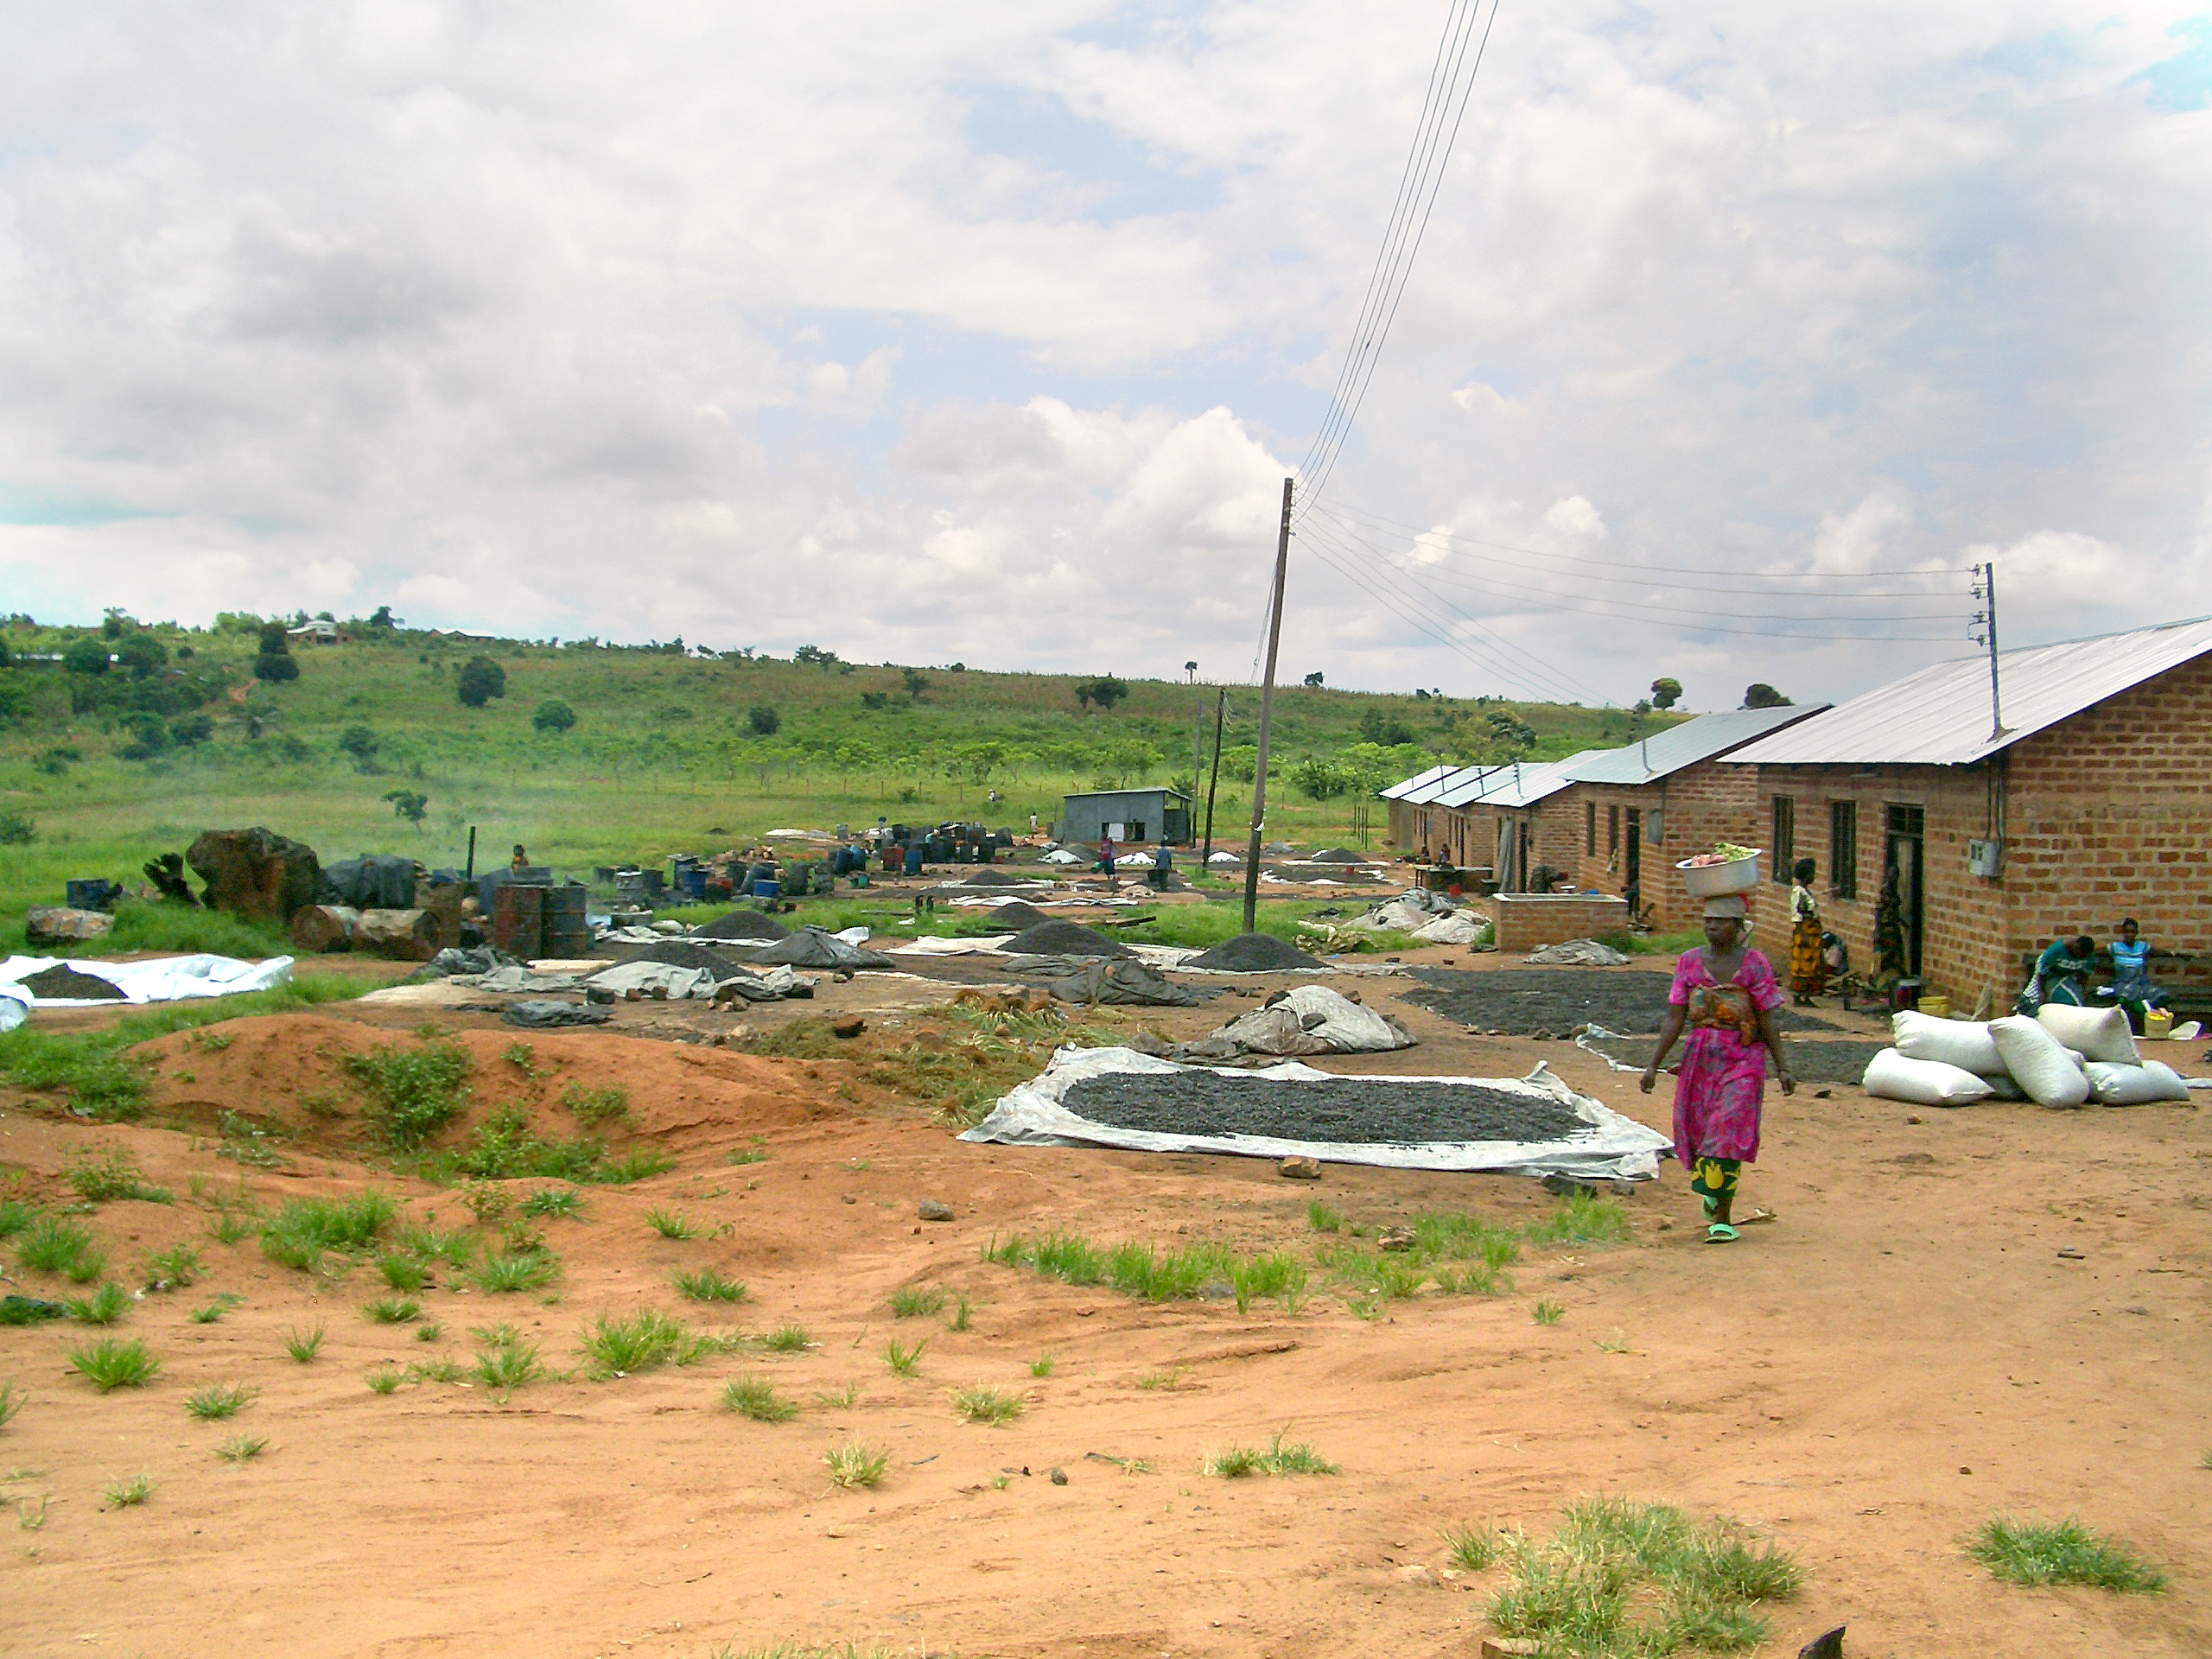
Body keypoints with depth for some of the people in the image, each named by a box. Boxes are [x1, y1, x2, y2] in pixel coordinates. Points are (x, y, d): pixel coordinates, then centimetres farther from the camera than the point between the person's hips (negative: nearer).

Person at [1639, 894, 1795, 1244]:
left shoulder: (1754, 964, -5)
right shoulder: (1690, 962, 3)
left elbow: (1767, 1023, -2)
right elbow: (1674, 1020, 1)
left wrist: (1783, 1069, -5)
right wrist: (1653, 1065, -3)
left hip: (1743, 1060, -3)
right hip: (1699, 1057, 3)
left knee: (1728, 1132, -11)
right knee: (1697, 1129, 10)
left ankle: (1722, 1220, -5)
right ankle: (1714, 1190, 42)